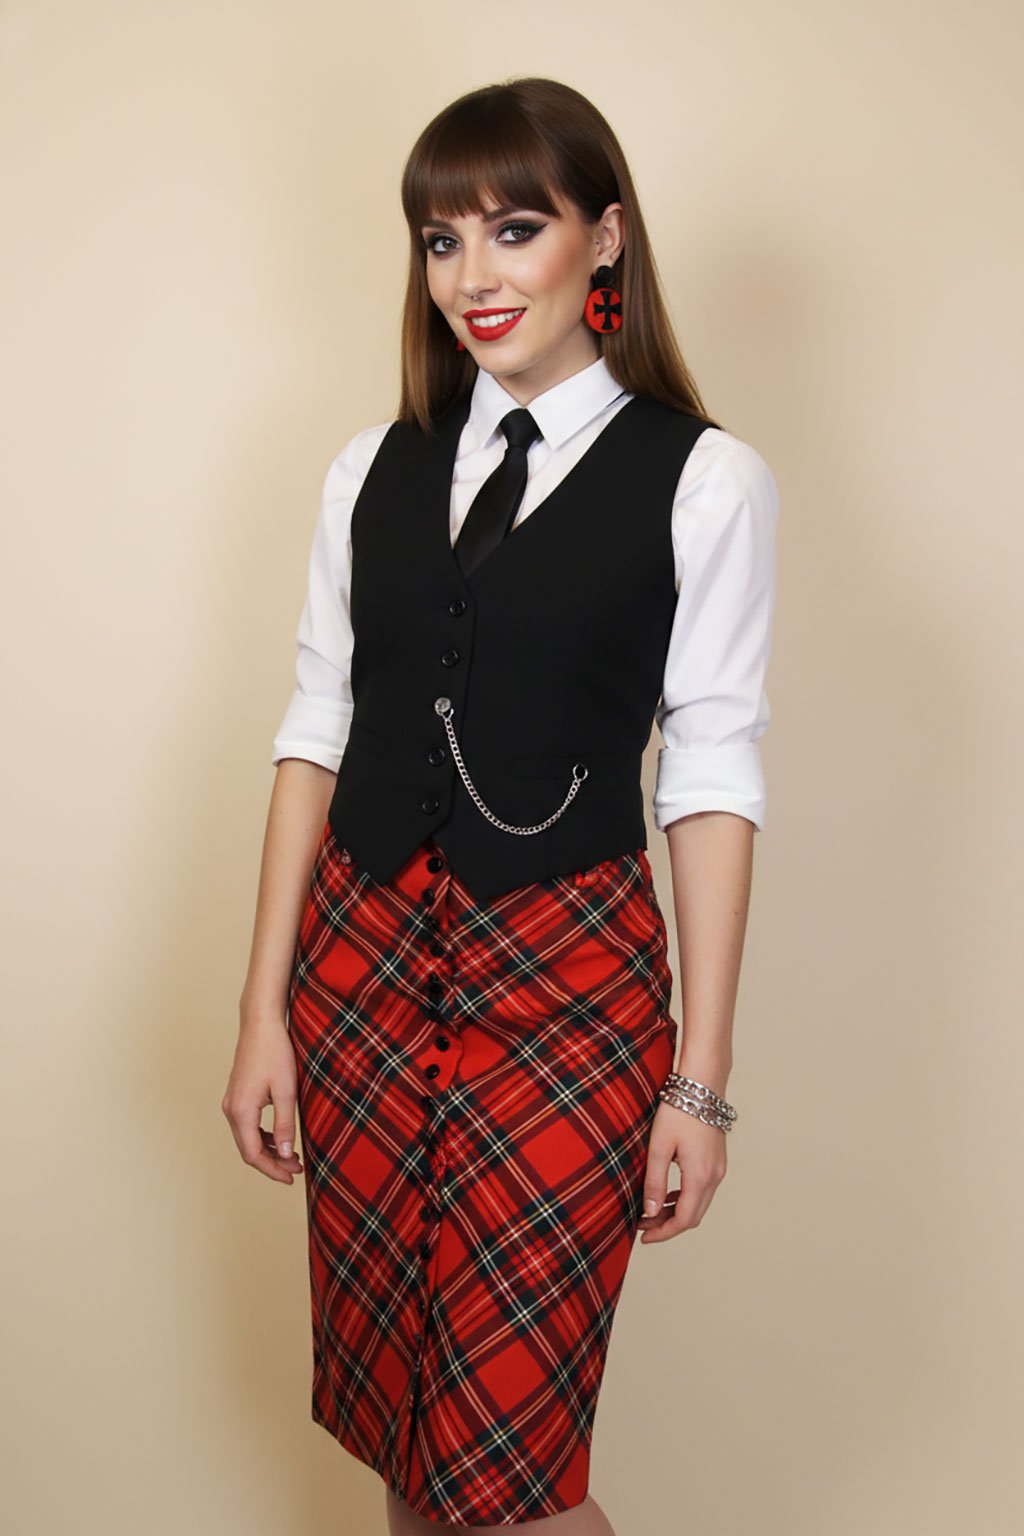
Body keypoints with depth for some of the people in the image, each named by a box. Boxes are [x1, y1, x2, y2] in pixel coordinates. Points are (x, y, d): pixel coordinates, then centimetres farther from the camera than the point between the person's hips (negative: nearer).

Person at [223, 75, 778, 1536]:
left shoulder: (706, 481, -5)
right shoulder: (373, 470, 7)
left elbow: (712, 779, -5)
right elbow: (316, 732, 7)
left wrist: (701, 1080, -5)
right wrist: (264, 1008, 4)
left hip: (567, 978, -4)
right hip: (362, 959, 4)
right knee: (394, 1408, 15)